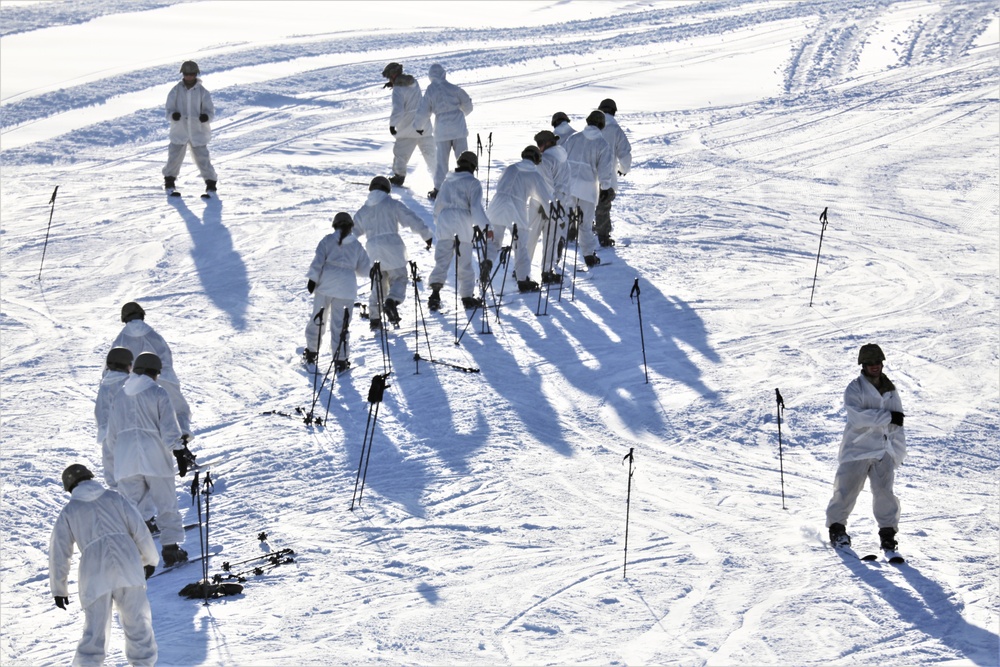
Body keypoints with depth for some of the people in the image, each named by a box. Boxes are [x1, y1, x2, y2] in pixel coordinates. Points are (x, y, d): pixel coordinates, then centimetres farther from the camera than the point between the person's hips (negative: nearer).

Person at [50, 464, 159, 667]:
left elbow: (59, 551, 14)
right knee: (137, 620, 13)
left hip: (95, 573, 0)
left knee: (95, 630, 4)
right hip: (128, 566, 1)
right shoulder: (114, 498, 16)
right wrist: (149, 559, 24)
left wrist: (59, 588, 21)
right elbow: (139, 529, 12)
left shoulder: (69, 511, 15)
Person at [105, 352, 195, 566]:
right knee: (166, 503, 6)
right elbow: (169, 428, -10)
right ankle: (170, 547, 5)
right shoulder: (158, 394, -1)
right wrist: (180, 452, -11)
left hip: (126, 459, 4)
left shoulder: (120, 396, 14)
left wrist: (111, 465, 26)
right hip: (154, 457, -3)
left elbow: (111, 433, 18)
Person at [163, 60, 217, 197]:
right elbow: (169, 112, 0)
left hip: (198, 132, -1)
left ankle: (211, 182, 13)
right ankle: (169, 180, 24)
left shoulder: (202, 92, -1)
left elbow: (211, 112, -1)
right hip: (179, 131, 1)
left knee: (202, 159, -4)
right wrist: (173, 115, -24)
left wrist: (206, 116, -25)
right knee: (174, 158, 0)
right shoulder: (175, 91, 0)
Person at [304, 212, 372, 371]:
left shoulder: (328, 240, 2)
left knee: (318, 318, 14)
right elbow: (365, 269, 11)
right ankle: (341, 360, 2)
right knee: (340, 324, 4)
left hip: (326, 284, 0)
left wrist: (313, 279, -7)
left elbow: (318, 260, -7)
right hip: (346, 287, 0)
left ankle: (311, 352, 21)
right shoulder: (356, 245, 7)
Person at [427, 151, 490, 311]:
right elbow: (476, 207, -11)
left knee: (441, 261, -1)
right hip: (462, 225, -4)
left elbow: (438, 205, 21)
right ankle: (467, 297, 12)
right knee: (465, 263, 6)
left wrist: (438, 224, 34)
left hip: (444, 221, 4)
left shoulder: (448, 181, 17)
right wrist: (485, 226, -11)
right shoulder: (473, 183, 1)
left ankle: (435, 291, -19)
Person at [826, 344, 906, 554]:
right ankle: (837, 527, 16)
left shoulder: (890, 390, 13)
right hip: (857, 448, -3)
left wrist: (898, 452, 15)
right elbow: (857, 416, -20)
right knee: (846, 489, -2)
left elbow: (897, 424, 19)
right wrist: (887, 417, -21)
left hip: (882, 451, 3)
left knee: (884, 491, -9)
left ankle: (888, 531, 1)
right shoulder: (854, 389, -4)